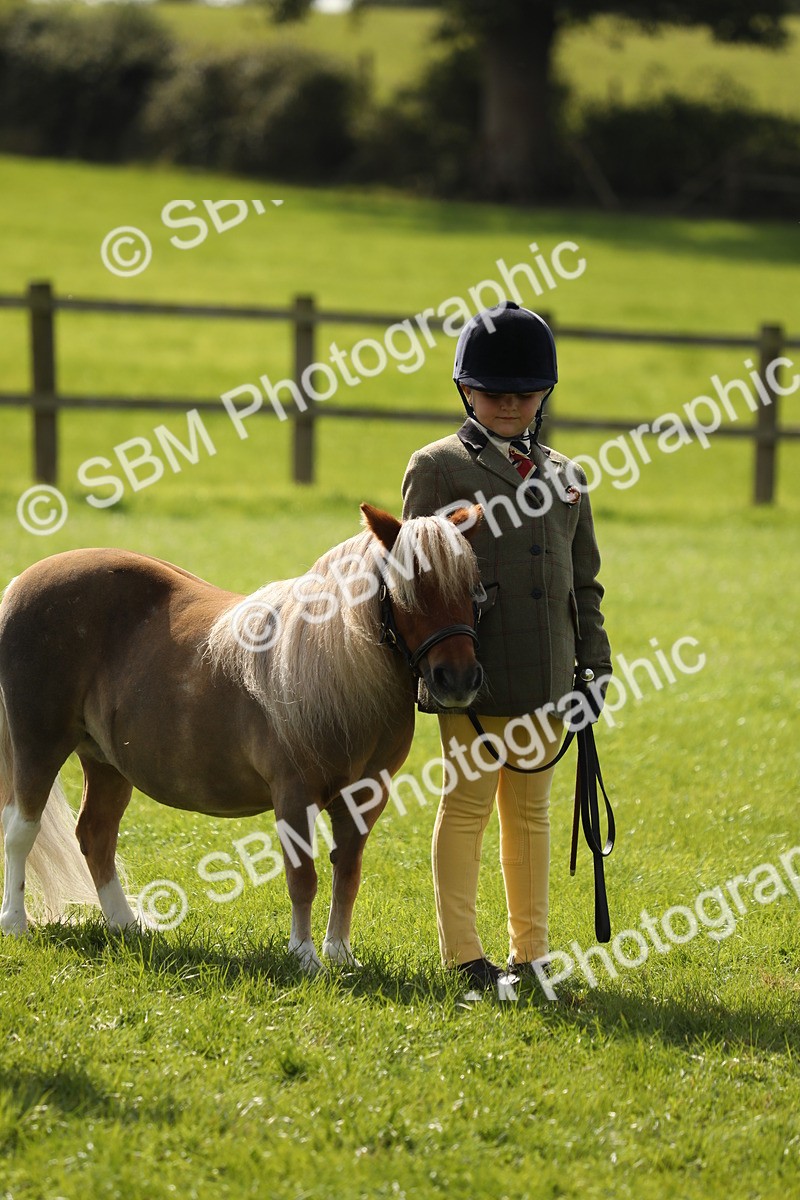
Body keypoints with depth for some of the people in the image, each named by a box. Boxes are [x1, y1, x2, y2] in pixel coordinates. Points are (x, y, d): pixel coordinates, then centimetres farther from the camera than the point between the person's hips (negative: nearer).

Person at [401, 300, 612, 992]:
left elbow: (583, 581, 18)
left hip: (546, 677, 5)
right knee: (467, 806, 0)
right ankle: (462, 954, 7)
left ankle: (530, 952, 19)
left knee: (531, 811, 11)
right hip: (473, 675, -5)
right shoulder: (438, 468, -1)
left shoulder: (564, 476, 15)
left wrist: (594, 663, 12)